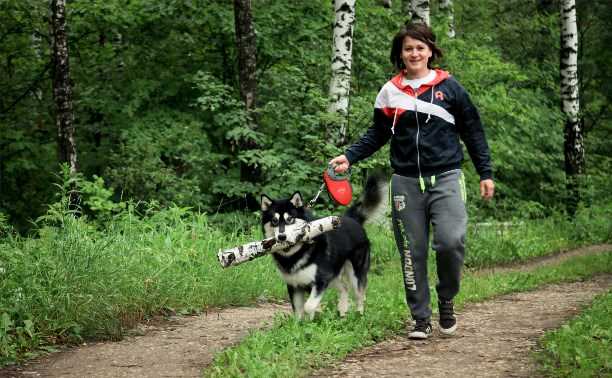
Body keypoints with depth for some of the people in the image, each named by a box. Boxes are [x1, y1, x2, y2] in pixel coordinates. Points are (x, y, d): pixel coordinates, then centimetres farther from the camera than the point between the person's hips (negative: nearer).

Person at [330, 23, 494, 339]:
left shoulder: (449, 87, 4)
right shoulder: (390, 92, 8)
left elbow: (472, 132, 8)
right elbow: (377, 135, 15)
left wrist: (485, 173, 5)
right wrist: (349, 157, 0)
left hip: (445, 179, -2)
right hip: (406, 183, 2)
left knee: (451, 241, -18)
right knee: (412, 252, 3)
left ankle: (446, 300, 7)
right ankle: (421, 318, 14)